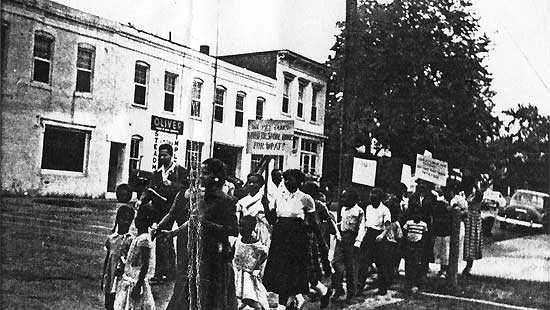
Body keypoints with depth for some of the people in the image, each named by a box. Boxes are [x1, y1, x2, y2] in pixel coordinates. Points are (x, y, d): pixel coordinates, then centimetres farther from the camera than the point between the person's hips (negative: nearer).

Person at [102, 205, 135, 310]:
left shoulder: (131, 240, -7)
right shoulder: (111, 238, 8)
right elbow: (106, 260, 15)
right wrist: (103, 279, 16)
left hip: (122, 279, -5)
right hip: (110, 277, 5)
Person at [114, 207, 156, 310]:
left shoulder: (144, 239, -17)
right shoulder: (139, 238, 12)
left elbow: (145, 265, -22)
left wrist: (138, 286, -24)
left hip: (136, 283, -9)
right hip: (130, 281, 9)